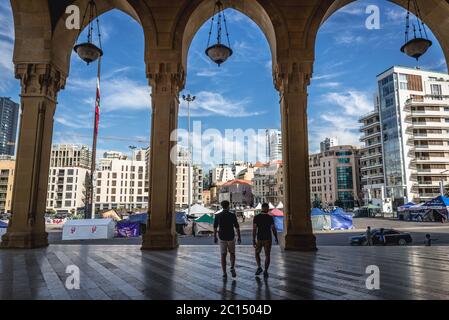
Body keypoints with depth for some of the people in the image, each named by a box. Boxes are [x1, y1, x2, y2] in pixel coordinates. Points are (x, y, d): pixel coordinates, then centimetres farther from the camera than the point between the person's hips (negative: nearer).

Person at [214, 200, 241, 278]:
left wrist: (215, 237, 16)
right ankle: (232, 268, -4)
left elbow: (215, 227, 4)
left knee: (223, 255, 8)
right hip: (231, 237, -1)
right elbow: (237, 227, -6)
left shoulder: (217, 216, -3)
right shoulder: (232, 215, -8)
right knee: (232, 253, 17)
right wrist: (239, 237, 2)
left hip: (222, 238, 1)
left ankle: (224, 273, 5)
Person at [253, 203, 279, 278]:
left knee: (257, 253, 19)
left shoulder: (256, 217, -6)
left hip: (259, 239, 0)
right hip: (268, 239, 0)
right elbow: (273, 229, -2)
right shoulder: (270, 218, -5)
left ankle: (259, 267, 1)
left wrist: (253, 240, -8)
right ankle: (265, 271, 1)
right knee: (267, 255, 8)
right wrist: (276, 238, 13)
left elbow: (254, 229, -10)